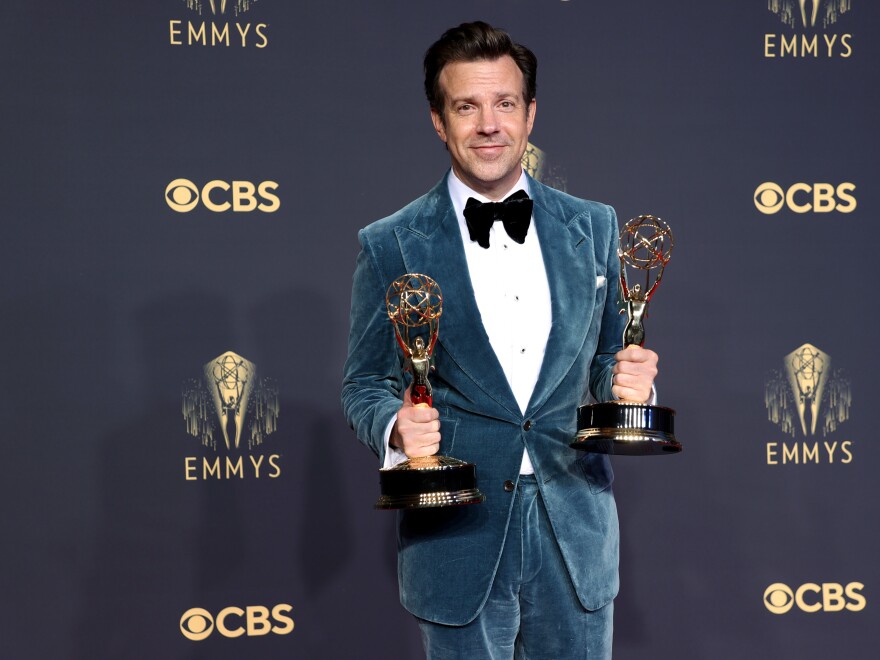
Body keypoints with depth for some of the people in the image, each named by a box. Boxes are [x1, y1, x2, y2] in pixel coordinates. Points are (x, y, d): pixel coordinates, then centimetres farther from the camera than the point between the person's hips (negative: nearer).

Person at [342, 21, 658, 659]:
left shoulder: (593, 226, 5)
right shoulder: (391, 245, -3)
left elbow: (608, 356, 13)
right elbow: (364, 385, 3)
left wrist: (627, 380, -9)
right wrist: (397, 426, -19)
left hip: (576, 529, 3)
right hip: (458, 534, -2)